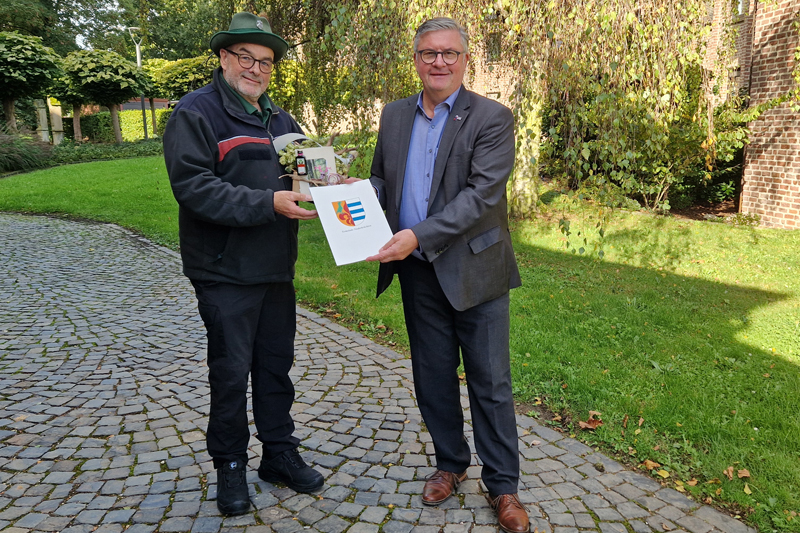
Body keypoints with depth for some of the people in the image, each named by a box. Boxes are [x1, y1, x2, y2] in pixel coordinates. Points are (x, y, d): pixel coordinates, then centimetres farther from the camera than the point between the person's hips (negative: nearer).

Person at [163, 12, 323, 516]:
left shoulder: (281, 120, 13)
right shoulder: (196, 113, -8)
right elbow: (194, 187, -20)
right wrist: (269, 204, -28)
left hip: (277, 270, 6)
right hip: (226, 272, -6)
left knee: (277, 365, 15)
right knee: (231, 372, 6)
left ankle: (280, 453, 31)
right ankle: (230, 466, 25)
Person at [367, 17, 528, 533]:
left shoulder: (493, 118, -8)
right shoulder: (395, 115, 9)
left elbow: (482, 194, -18)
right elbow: (381, 178, 15)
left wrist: (418, 235, -26)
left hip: (474, 272, -4)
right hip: (419, 273, 5)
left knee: (490, 382, 6)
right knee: (433, 375, 16)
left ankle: (503, 485, 24)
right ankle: (450, 463, 37)